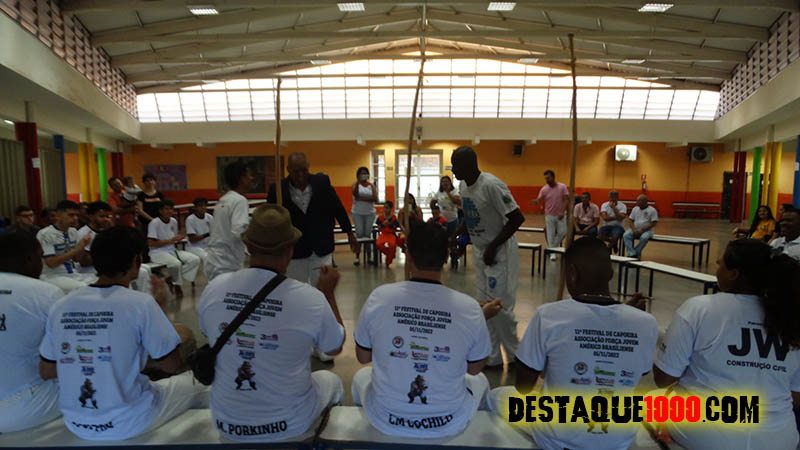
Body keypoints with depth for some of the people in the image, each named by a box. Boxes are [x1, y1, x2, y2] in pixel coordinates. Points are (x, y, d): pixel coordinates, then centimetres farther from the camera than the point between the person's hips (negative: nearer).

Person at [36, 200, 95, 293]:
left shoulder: (73, 231, 10)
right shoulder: (44, 234, -10)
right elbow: (51, 263, -17)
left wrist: (83, 246, -5)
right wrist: (76, 249, -20)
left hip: (74, 274, 6)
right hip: (53, 276, -6)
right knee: (82, 288, -32)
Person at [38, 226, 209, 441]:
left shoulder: (60, 306, -4)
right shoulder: (140, 303, -19)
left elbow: (45, 372, 6)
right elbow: (172, 365, -11)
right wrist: (161, 304, -3)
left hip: (76, 425, 6)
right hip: (129, 425, -6)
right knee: (196, 383, 18)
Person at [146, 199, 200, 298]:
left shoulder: (174, 221, 8)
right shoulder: (154, 223, -11)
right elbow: (151, 243, -16)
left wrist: (179, 238, -8)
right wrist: (171, 240, -18)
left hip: (172, 250, 7)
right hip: (158, 253, -7)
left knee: (195, 259, -13)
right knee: (176, 263, -35)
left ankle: (171, 279, -4)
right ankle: (177, 286, -6)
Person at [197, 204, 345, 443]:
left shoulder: (214, 289, -16)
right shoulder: (311, 299, -25)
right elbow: (335, 348, -6)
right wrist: (328, 292, 2)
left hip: (226, 423, 3)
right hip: (289, 425, -3)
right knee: (331, 380, 29)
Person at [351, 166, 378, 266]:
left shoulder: (371, 186, 5)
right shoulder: (355, 184, 1)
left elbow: (375, 199, -8)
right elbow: (355, 194, -21)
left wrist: (362, 199, -15)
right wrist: (358, 182, -35)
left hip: (370, 213, 1)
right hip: (357, 213, -1)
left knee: (368, 234, 2)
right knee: (359, 234, -4)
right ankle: (357, 257, 1)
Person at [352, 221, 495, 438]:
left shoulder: (379, 297, -19)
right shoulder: (470, 308, -19)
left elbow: (362, 357, -3)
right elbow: (474, 368, -1)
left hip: (386, 421, 0)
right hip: (450, 425, 0)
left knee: (361, 376, 33)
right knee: (480, 380, 32)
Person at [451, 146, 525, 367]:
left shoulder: (491, 185, -23)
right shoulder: (463, 186, 3)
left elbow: (517, 218, -22)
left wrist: (493, 247, -21)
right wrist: (458, 236, 6)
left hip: (499, 251, -8)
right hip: (479, 250, 8)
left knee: (500, 305, -2)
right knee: (485, 305, 12)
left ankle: (516, 356, 20)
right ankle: (492, 357, 25)